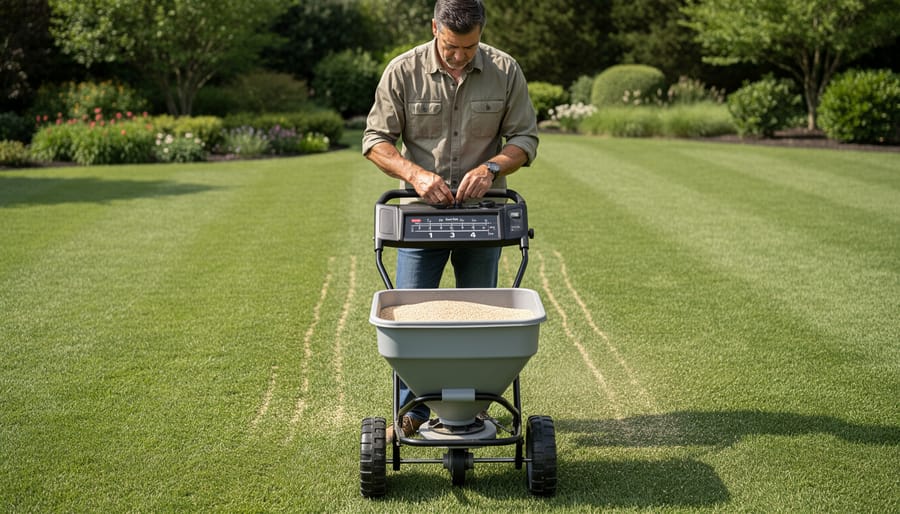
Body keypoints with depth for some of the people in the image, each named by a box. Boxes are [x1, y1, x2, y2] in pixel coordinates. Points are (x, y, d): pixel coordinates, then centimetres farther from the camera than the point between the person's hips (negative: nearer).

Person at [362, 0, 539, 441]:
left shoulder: (505, 71, -3)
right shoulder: (403, 71, -7)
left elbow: (525, 139, 1)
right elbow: (375, 140, -6)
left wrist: (492, 167, -19)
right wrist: (415, 174, -23)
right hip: (422, 209, -1)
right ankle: (411, 412, 12)